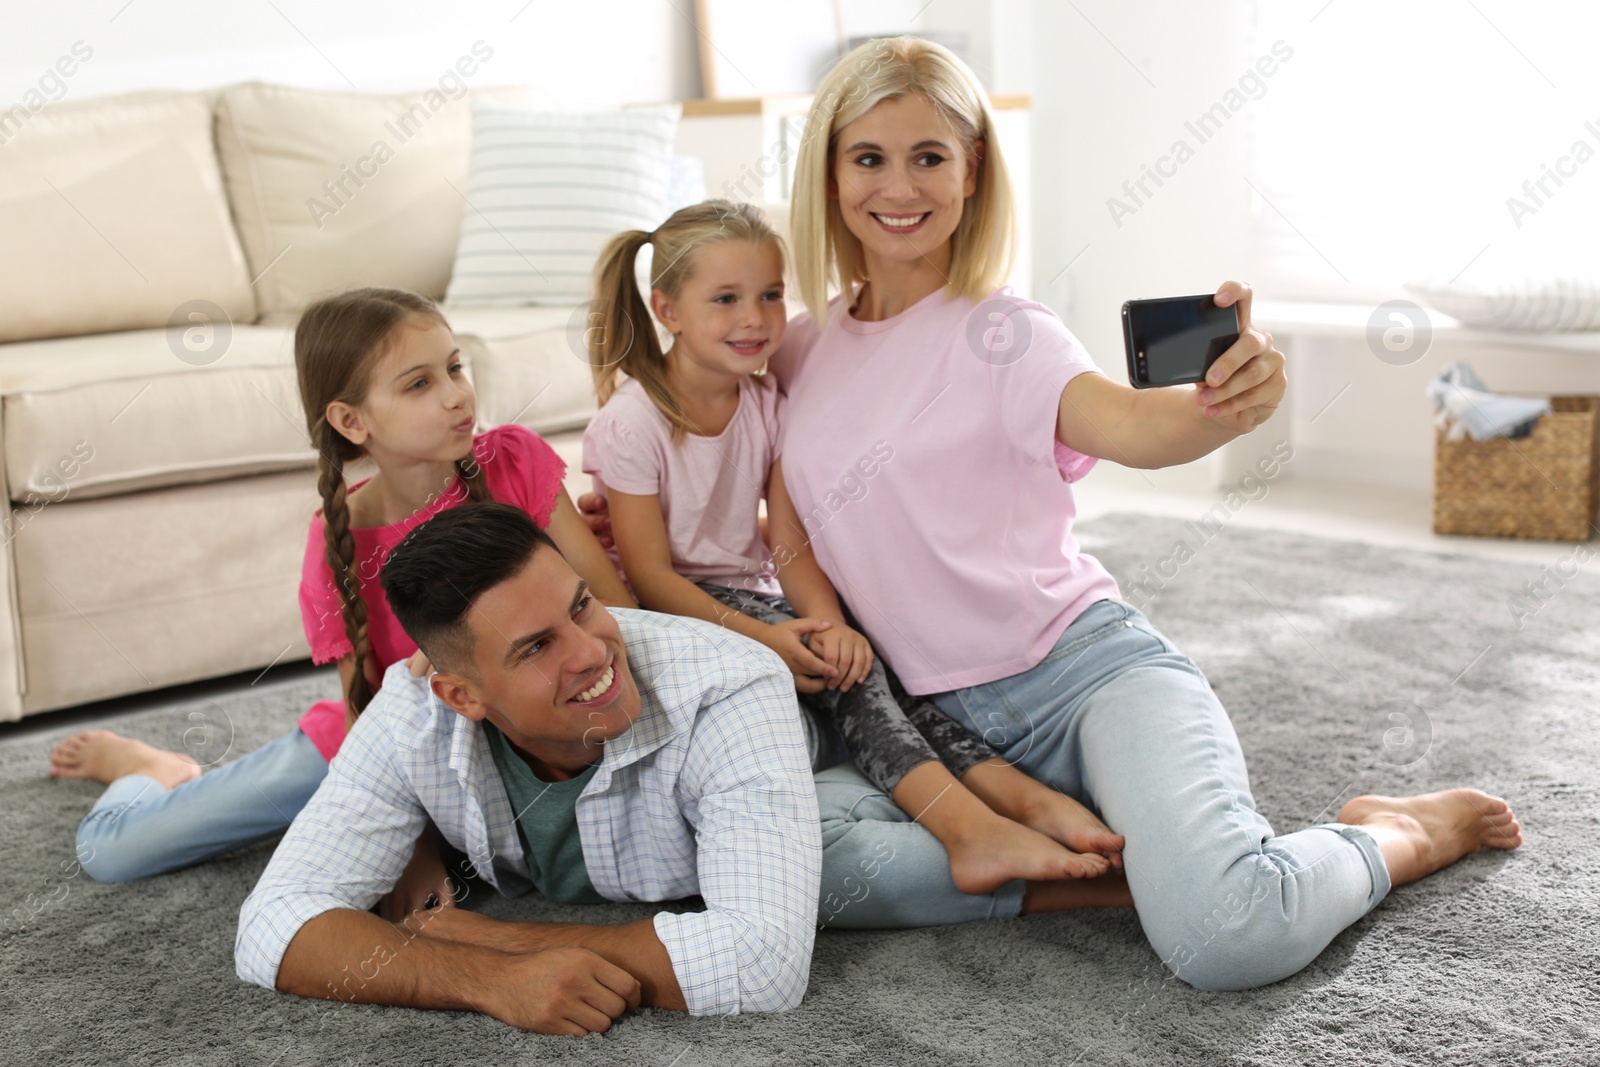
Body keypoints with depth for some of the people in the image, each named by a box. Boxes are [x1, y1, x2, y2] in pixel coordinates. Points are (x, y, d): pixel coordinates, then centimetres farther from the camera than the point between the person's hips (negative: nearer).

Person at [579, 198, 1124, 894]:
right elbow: (651, 576, -17)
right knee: (822, 656, -28)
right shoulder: (631, 424, -14)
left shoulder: (768, 408, 3)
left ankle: (1019, 793, -35)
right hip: (678, 613, -6)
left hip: (756, 596, 6)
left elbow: (792, 546, -3)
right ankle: (966, 824, -43)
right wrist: (763, 637, -30)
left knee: (854, 647, -21)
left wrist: (829, 621, -25)